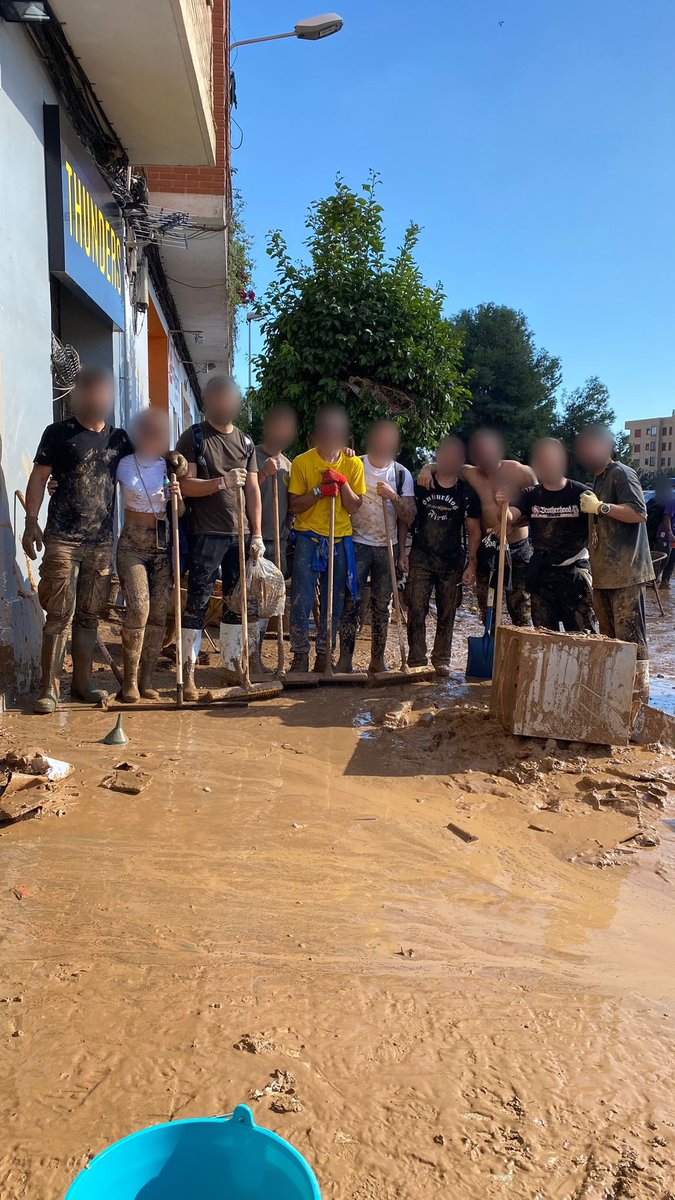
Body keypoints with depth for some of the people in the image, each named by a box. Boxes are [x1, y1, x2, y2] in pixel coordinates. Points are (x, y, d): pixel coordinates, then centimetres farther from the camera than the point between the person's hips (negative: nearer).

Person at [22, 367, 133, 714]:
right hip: (62, 539, -4)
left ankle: (82, 682, 19)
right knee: (60, 613, -6)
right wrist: (31, 521, -8)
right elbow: (38, 478, 1)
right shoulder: (58, 433, 2)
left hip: (101, 542, 4)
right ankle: (49, 687, 2)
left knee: (89, 615, 9)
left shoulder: (119, 438, 12)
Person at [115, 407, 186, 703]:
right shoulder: (126, 465, 0)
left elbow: (180, 512, 8)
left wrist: (178, 493, -9)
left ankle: (146, 679, 8)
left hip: (163, 547, 3)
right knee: (138, 608, -18)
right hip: (133, 546, -3)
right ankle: (130, 681, -9)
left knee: (159, 613, -1)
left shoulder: (168, 465, 7)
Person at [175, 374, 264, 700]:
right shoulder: (193, 437, 1)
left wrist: (257, 534, 5)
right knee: (197, 602, -5)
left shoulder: (245, 442, 15)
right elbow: (186, 486, -7)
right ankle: (188, 674, 1)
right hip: (206, 534, -5)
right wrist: (222, 482, -22)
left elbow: (253, 490, 12)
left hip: (240, 534, 5)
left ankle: (231, 666, 20)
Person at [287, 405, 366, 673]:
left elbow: (355, 507, 2)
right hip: (309, 538, -2)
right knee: (301, 600, -5)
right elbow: (294, 506, -3)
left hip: (340, 540, 2)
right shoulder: (302, 462, -2)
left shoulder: (353, 464, 4)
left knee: (334, 603, 6)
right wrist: (319, 491, -17)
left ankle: (324, 656, 18)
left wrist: (342, 483, -13)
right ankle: (300, 656, 7)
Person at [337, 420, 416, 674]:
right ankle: (345, 658, 2)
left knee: (382, 605, 8)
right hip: (358, 544, -2)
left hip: (388, 547, 3)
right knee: (351, 602, -4)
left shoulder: (402, 474, 5)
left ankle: (378, 660, 17)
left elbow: (409, 517, 0)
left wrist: (394, 497, -14)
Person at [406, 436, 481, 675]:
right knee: (416, 611, -5)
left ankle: (441, 660, 20)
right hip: (420, 559, 0)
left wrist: (472, 563, -2)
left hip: (453, 563, 1)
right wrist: (401, 552, 0)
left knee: (447, 614, 8)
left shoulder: (467, 492, 2)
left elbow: (474, 531, 5)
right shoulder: (421, 485, 3)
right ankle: (416, 660, 1)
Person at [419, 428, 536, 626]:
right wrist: (428, 469, -12)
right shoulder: (470, 474, -1)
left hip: (517, 550, -3)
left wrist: (513, 522, -21)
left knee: (522, 619, -2)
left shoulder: (519, 472, -7)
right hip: (486, 550, 3)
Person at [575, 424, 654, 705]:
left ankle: (639, 695, -6)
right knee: (608, 638, 13)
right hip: (603, 573, 9)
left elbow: (639, 513, -17)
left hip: (625, 573, -9)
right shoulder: (598, 480, 21)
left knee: (630, 638, -9)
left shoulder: (622, 474, -6)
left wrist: (601, 507, -20)